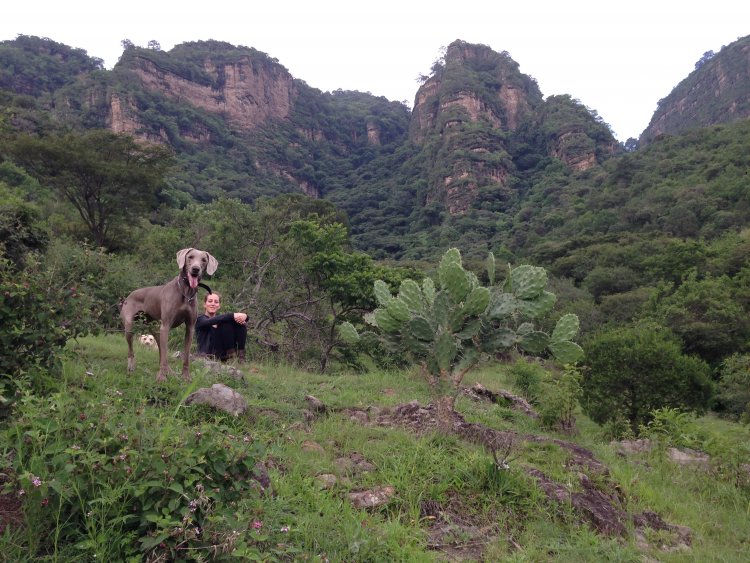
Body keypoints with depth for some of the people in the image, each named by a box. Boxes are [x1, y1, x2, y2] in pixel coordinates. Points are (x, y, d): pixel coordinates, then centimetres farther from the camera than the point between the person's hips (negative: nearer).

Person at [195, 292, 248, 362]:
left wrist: (244, 316, -25)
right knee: (227, 322, -22)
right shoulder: (200, 319, 2)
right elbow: (213, 321, -23)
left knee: (241, 323, -11)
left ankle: (240, 355, -17)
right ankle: (231, 355, -19)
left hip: (223, 355, 5)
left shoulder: (221, 319, 19)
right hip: (208, 356, -5)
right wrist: (232, 315, -34)